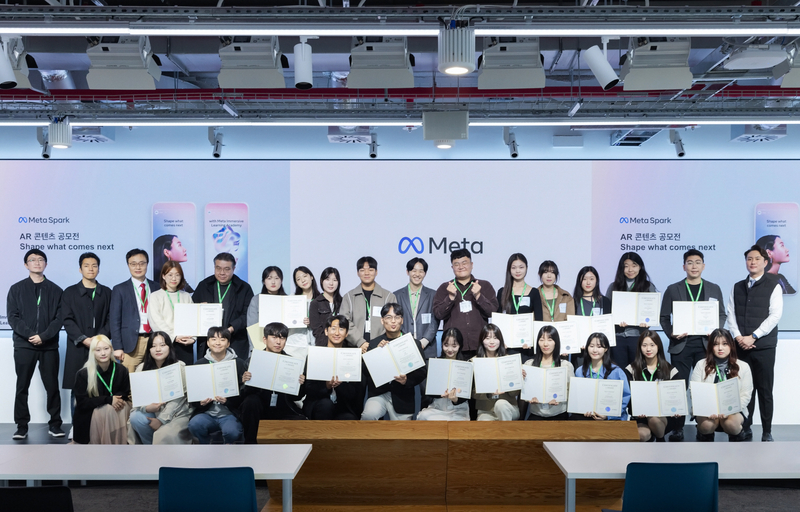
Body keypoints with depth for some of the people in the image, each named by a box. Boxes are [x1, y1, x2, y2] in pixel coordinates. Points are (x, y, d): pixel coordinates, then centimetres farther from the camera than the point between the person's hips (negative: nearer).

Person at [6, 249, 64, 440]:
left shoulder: (55, 290, 8)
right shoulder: (16, 289, 7)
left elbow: (59, 318, 1)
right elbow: (12, 317, -1)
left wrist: (43, 336, -13)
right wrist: (30, 335, -14)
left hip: (49, 346, 0)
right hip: (23, 345, 0)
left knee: (52, 386, 2)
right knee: (22, 387, 3)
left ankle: (54, 424, 9)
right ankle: (22, 426, 9)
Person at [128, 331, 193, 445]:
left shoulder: (180, 367, -6)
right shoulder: (141, 368, 6)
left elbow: (177, 399, -12)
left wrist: (161, 419, -20)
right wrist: (146, 408, -22)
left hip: (176, 413, -4)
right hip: (151, 412, 5)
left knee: (164, 434, -32)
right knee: (135, 417, -26)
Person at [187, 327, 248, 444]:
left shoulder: (239, 363, 4)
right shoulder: (199, 364, 10)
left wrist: (227, 401, -19)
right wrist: (200, 402, -12)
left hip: (229, 413, -2)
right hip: (206, 413, 2)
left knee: (231, 431, -33)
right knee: (194, 424, -31)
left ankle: (228, 444, 6)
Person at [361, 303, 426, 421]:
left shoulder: (414, 344, 3)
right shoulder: (373, 344, 5)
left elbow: (422, 372, 1)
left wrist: (407, 380, -18)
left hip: (402, 398, 1)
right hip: (378, 394, -1)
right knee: (369, 414, -29)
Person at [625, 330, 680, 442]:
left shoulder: (670, 370, 8)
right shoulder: (631, 369, 6)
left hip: (664, 416, 1)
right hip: (640, 417, -1)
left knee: (654, 419, -36)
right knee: (642, 435, -34)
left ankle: (660, 440, -2)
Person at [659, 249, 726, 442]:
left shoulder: (714, 289, 11)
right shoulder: (673, 289, 6)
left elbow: (722, 315, 12)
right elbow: (664, 317, 6)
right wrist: (671, 333, -12)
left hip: (705, 344, 1)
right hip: (681, 344, -1)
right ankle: (677, 428, 5)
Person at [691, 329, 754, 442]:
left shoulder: (743, 367, 8)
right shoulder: (701, 365, 7)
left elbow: (745, 396, 1)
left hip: (734, 411, 0)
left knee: (730, 422, -34)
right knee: (707, 424, -34)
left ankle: (738, 439, 1)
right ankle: (704, 438, 3)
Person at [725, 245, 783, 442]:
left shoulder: (773, 286, 1)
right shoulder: (737, 287, 13)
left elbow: (775, 315, -7)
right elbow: (730, 314, 7)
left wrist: (753, 337, -13)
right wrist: (738, 337, -8)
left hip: (764, 346, -3)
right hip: (741, 346, 3)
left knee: (765, 390, 0)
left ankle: (767, 432, 8)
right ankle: (745, 429, 12)